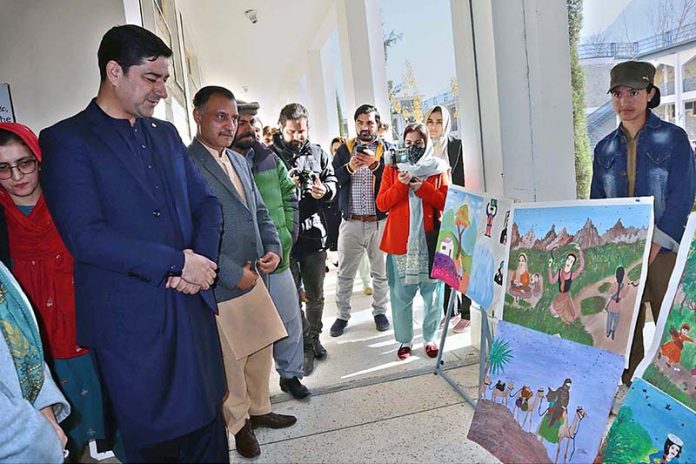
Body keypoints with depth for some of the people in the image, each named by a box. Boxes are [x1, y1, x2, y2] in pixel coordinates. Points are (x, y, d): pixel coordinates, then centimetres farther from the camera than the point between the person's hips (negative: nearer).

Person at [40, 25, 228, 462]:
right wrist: (177, 263, -16)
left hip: (193, 306, 5)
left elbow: (205, 201, 13)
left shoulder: (166, 133, 13)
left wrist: (204, 257, -7)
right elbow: (85, 235, -16)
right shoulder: (66, 140, -6)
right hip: (131, 321, -5)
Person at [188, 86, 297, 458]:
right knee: (230, 362, 10)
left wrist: (273, 247, 0)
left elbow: (259, 211, 17)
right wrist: (233, 274, -18)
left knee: (261, 349, 19)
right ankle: (238, 423, 33)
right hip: (220, 287, -7)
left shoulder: (239, 160, 12)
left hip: (252, 275, 8)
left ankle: (259, 409, 41)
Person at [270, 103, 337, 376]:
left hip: (314, 233, 4)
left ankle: (314, 338, 36)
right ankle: (305, 346, 21)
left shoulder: (317, 153, 7)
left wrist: (325, 191, -10)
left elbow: (332, 181, 13)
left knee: (315, 295, 16)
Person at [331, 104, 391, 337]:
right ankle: (342, 315, 23)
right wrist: (349, 167, -20)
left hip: (379, 221, -1)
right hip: (350, 221, 1)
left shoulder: (387, 149, 4)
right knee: (345, 273, 9)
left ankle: (380, 311, 28)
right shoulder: (345, 149, 8)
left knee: (381, 271, 11)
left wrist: (375, 164, -24)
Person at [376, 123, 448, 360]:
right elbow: (381, 204, 0)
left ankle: (430, 337, 23)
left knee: (432, 291, 6)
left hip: (431, 239, 0)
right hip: (400, 240, 0)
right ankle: (404, 340, 19)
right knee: (401, 293, 4)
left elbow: (447, 203, -2)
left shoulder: (438, 169, 7)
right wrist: (401, 184, -13)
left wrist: (422, 187, -13)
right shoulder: (393, 168, 8)